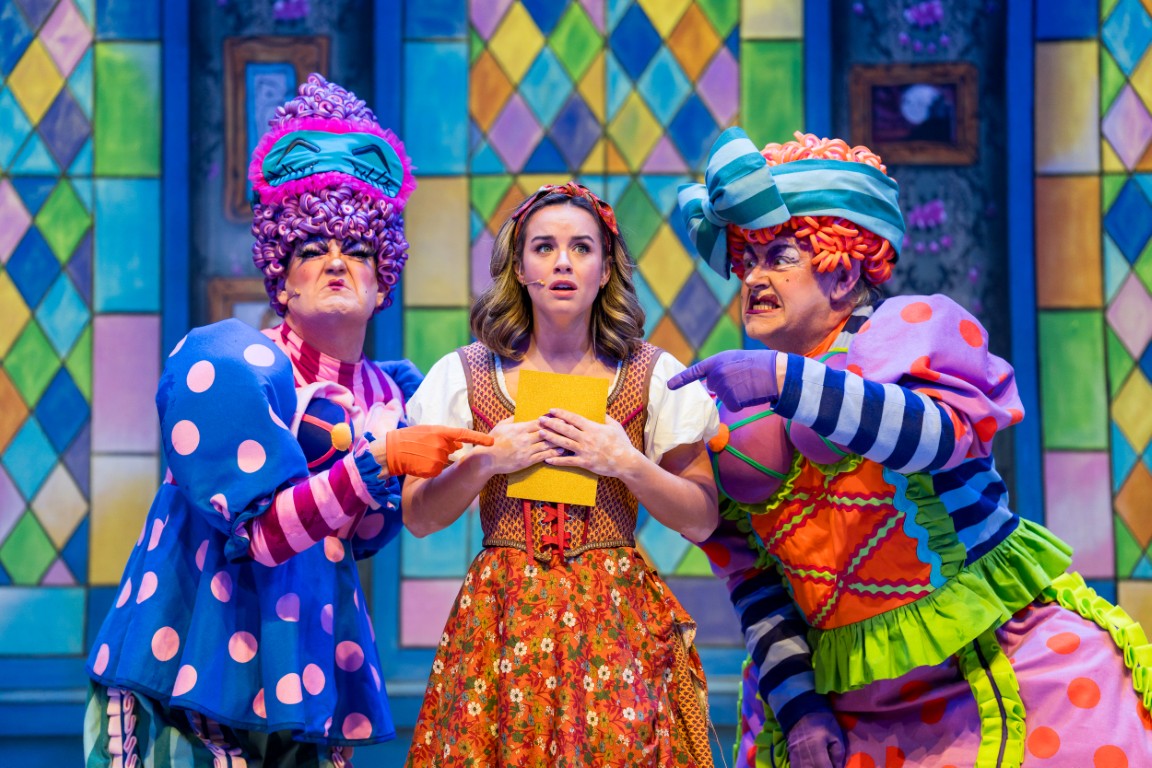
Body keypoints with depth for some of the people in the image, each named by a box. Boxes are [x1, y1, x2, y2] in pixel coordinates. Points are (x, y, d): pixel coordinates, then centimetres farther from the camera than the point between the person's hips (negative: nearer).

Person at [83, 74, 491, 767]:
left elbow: (358, 539, 9)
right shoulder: (226, 359, -12)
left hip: (305, 677, 6)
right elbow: (261, 532, -20)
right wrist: (380, 460, -26)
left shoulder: (386, 396, 7)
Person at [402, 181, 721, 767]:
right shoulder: (465, 376, 4)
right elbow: (418, 519, 5)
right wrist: (483, 463, -10)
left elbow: (701, 521, 4)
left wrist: (628, 465, -11)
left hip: (618, 617, 0)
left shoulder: (654, 377, 3)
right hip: (500, 618, 0)